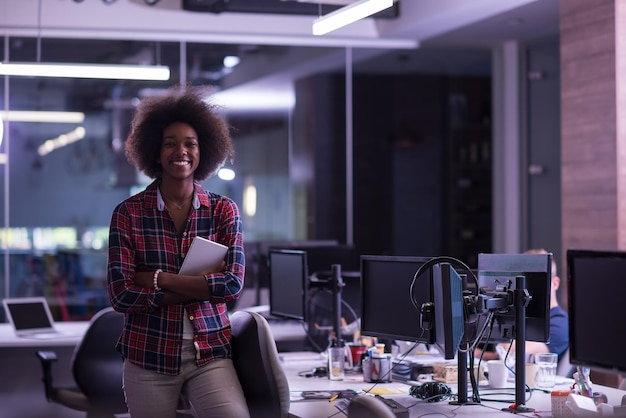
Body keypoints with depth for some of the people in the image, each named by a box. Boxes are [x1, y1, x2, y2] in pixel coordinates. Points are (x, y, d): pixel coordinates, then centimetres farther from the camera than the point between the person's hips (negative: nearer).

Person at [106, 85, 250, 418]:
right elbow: (121, 295, -9)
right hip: (148, 356, 0)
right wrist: (202, 287, -12)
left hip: (209, 354, 0)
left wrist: (157, 278, -12)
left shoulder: (223, 210, 4)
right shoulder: (128, 213, 0)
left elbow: (233, 284, -8)